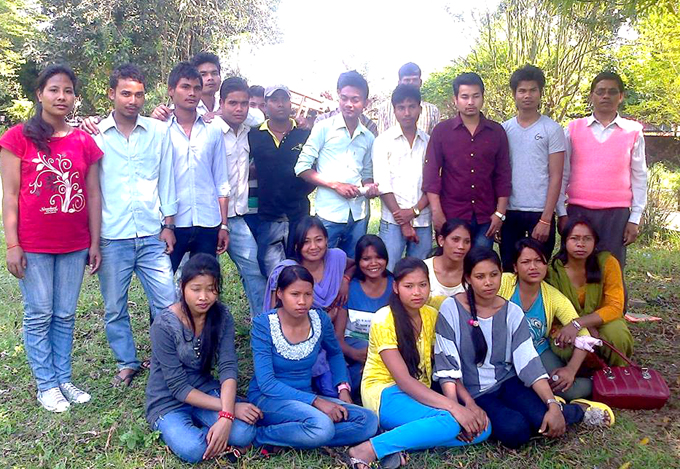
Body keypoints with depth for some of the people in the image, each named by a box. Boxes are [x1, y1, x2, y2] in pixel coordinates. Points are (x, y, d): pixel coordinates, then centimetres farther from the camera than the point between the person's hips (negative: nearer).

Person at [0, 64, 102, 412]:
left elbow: (94, 195, 7)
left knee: (66, 315, 11)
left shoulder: (85, 142, 6)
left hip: (74, 245, 3)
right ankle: (46, 385, 19)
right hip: (33, 246, -3)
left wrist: (95, 243, 5)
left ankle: (64, 380, 24)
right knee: (39, 316, 6)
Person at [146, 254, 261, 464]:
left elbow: (228, 368, -17)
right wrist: (230, 407, -25)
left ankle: (199, 427, 3)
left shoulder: (222, 316, -10)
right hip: (168, 402, -3)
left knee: (244, 433, -24)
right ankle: (177, 430, 1)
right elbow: (178, 387, -20)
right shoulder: (164, 325, -22)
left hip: (206, 390, 3)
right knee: (193, 449, -32)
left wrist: (226, 417, -33)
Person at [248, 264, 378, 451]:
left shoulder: (320, 319, -3)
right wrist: (316, 401, -25)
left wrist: (343, 388, 2)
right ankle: (259, 435, -11)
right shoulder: (263, 324, -15)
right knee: (322, 426, -34)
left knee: (368, 421, -15)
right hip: (268, 398, -6)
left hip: (305, 397, 6)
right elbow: (266, 383, -19)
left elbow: (335, 353, 19)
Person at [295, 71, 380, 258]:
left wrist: (370, 187, -1)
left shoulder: (368, 138, 12)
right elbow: (302, 167, -5)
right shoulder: (324, 128, -2)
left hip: (358, 216, 5)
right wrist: (335, 185, -13)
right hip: (329, 215, -4)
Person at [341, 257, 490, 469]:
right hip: (385, 395, -7)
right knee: (450, 421, -31)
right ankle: (371, 449, -28)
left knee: (481, 428, -13)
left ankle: (400, 437, -16)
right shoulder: (384, 321, -15)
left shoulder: (432, 316, 4)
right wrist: (453, 406, -30)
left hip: (419, 395, 7)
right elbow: (403, 380, -22)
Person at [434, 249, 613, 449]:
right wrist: (468, 404, -21)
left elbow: (529, 363, -7)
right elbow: (446, 366, -11)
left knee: (543, 422, -24)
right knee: (514, 430, -30)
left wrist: (553, 405, -19)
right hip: (473, 392, -3)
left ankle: (580, 410, 9)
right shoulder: (451, 309, -11)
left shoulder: (512, 312, -1)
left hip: (508, 382, 3)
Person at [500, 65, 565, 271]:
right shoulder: (503, 129, 8)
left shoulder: (552, 129, 0)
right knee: (508, 270, 8)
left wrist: (546, 219, -11)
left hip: (540, 212, -2)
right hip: (510, 212, 3)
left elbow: (555, 177, -4)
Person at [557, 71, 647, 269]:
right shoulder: (573, 129, 5)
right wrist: (561, 213, 0)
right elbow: (562, 174, 5)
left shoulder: (633, 132, 6)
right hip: (577, 210, 0)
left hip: (617, 213, 0)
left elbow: (639, 178, 6)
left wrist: (635, 219, 1)